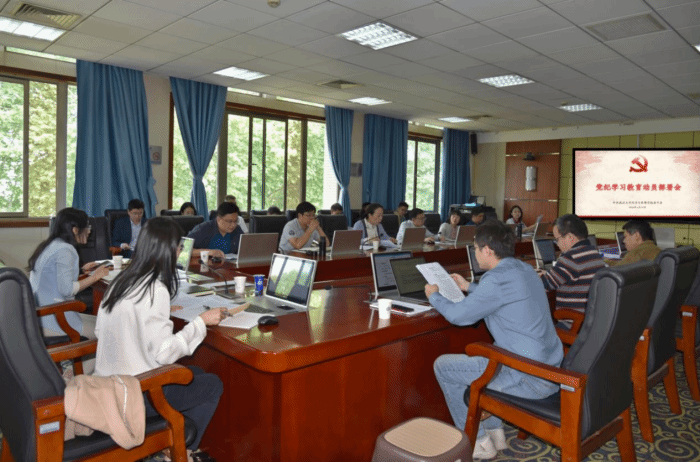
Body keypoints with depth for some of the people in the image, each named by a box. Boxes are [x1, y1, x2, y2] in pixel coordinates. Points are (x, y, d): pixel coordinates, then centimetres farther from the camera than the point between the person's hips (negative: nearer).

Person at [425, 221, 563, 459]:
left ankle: (478, 442, 14)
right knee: (476, 356, 30)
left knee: (443, 366, 2)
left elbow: (458, 315, -14)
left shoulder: (498, 278, -21)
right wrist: (469, 287, 35)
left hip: (531, 379, -10)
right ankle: (494, 431, 32)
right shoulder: (524, 269, 8)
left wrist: (434, 296, 4)